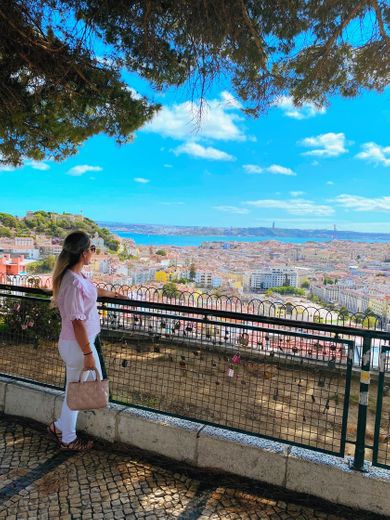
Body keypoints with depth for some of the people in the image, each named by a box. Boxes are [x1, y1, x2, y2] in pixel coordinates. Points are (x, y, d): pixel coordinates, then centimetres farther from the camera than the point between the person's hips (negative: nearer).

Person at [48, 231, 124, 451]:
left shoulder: (76, 275, 2)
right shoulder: (74, 283, -28)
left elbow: (91, 290, 25)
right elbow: (77, 323, -25)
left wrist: (111, 294, 40)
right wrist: (87, 354, -19)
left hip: (82, 341, 10)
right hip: (77, 344, -10)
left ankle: (60, 426, 37)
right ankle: (68, 439, 32)